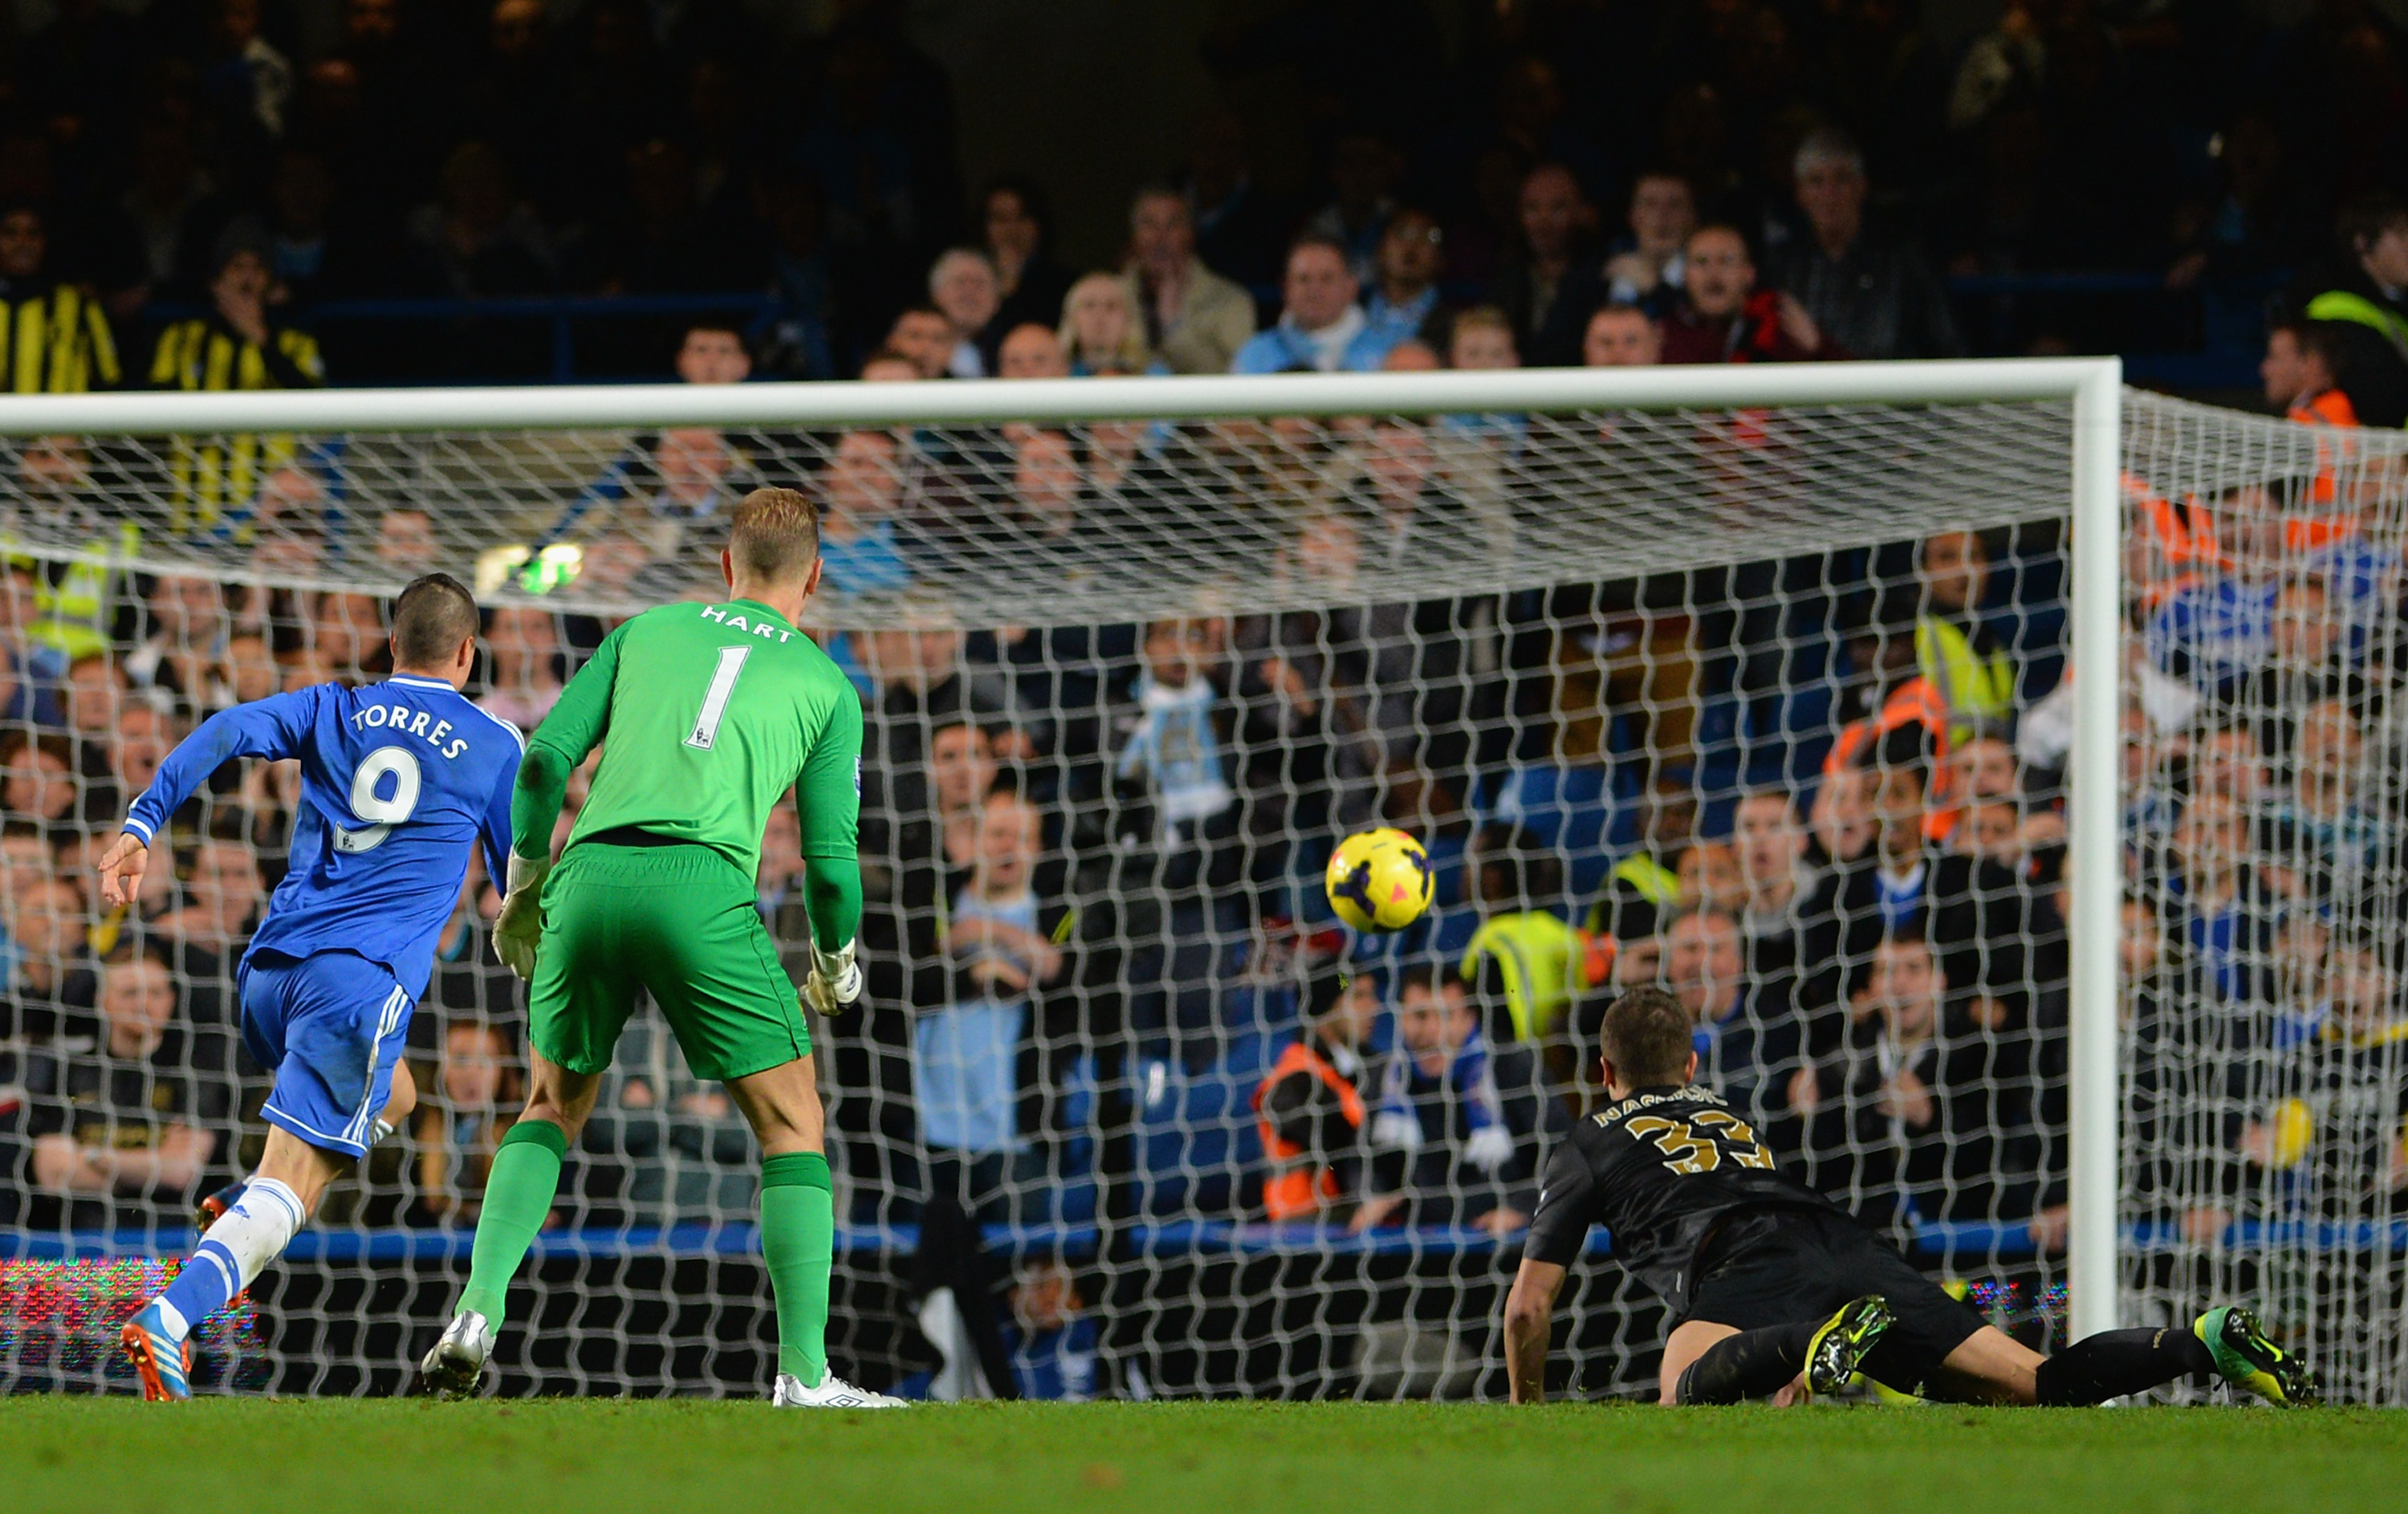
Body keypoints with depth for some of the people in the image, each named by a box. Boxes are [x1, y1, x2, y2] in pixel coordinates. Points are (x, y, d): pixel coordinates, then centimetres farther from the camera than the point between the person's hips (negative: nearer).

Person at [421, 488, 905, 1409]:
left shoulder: (649, 632, 23)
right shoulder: (826, 687, 17)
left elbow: (546, 758, 14)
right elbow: (830, 858, 13)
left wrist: (523, 883, 26)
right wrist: (837, 968, 30)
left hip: (591, 875, 3)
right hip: (701, 884, -3)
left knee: (553, 1107, 23)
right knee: (791, 1125, 9)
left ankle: (478, 1315, 4)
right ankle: (805, 1375, 0)